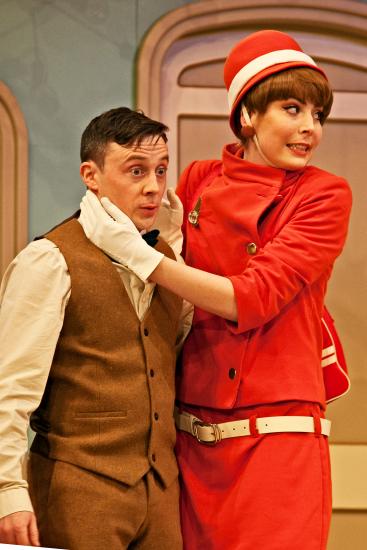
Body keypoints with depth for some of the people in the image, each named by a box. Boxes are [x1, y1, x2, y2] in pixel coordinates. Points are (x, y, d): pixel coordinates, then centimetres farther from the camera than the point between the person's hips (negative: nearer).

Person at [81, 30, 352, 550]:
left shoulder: (324, 195, -2)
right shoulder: (197, 180, 7)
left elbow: (253, 299, -13)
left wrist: (144, 257, -14)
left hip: (276, 435, -3)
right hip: (194, 437, 3)